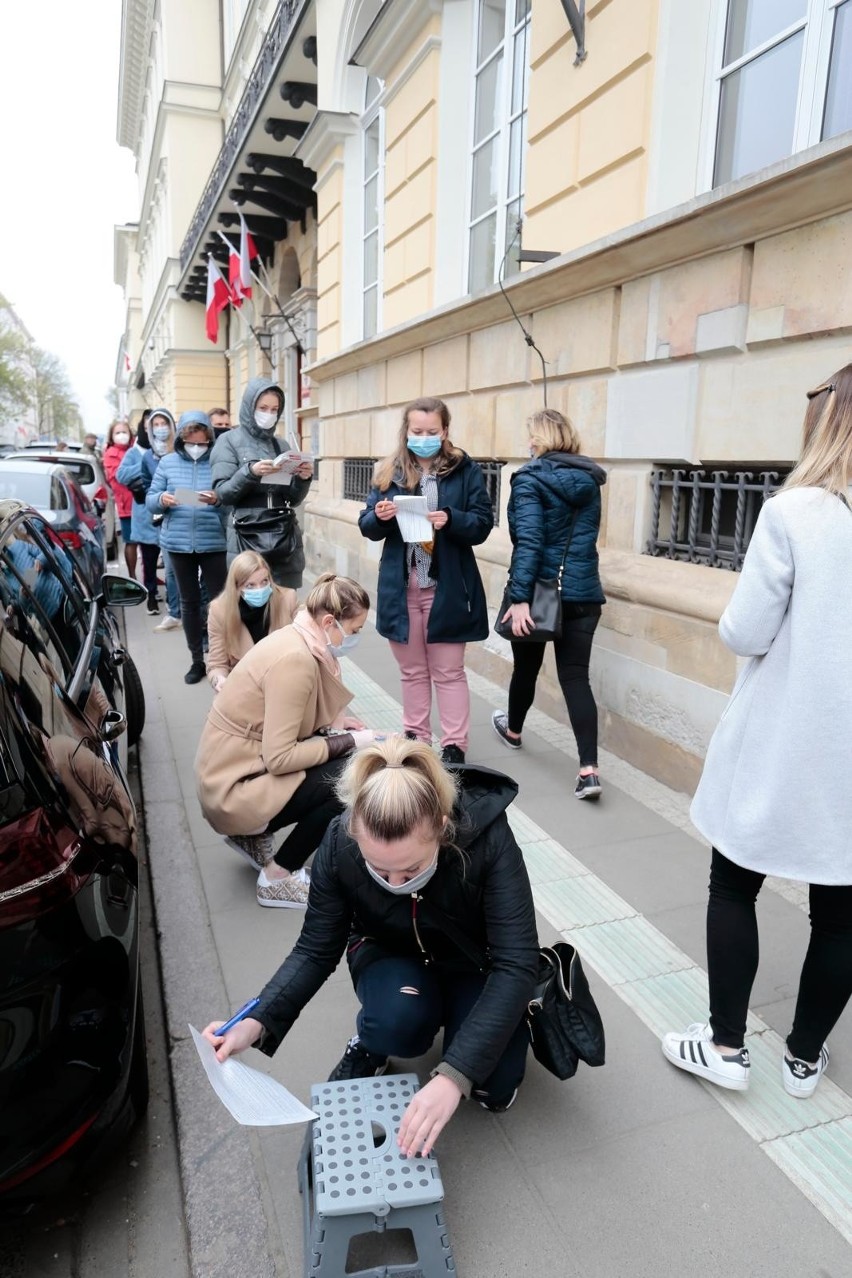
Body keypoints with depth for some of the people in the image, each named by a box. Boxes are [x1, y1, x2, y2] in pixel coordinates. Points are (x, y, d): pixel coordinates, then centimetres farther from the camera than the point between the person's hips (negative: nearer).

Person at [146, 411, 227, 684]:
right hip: (178, 543, 3)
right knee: (189, 602, 11)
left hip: (214, 543, -3)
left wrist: (218, 500, -26)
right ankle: (197, 660, 23)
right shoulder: (168, 462, 8)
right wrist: (161, 499, -13)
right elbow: (150, 500, 8)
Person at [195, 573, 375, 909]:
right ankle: (278, 878, -1)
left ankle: (253, 835, 16)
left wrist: (336, 724, 2)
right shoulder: (295, 659, -26)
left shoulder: (297, 640, 2)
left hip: (239, 765, 9)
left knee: (346, 760, 7)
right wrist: (349, 742, -19)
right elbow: (279, 758, -26)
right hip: (235, 789, -9)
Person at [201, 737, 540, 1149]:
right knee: (398, 1022, -32)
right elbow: (316, 950, -15)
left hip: (475, 961, 0)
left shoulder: (488, 836, -36)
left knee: (492, 1085, -19)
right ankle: (368, 1043, 4)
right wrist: (258, 1023, -32)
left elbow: (516, 964, -36)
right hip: (390, 954, 1)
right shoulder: (340, 843, -29)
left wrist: (452, 1076, -45)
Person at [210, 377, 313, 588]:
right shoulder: (229, 441, 3)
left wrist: (303, 479, -7)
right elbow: (222, 493, -5)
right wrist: (250, 472, -20)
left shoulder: (281, 445, 14)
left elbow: (293, 499, 12)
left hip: (285, 537, 4)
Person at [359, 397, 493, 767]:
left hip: (447, 588, -3)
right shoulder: (389, 472, 7)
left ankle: (454, 745, 13)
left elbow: (483, 523, -5)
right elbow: (367, 527, 6)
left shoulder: (465, 470, -1)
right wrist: (379, 516, -16)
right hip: (400, 587, 3)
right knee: (412, 670, 14)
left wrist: (451, 520, -23)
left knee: (448, 671, 4)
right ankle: (415, 736, 27)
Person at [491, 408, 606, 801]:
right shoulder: (590, 480, 8)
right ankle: (589, 769, -7)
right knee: (576, 676, 3)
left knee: (527, 666, 17)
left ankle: (513, 731, 43)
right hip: (583, 593, 4)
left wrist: (520, 597, -23)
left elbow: (528, 540, -20)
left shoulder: (530, 478, -10)